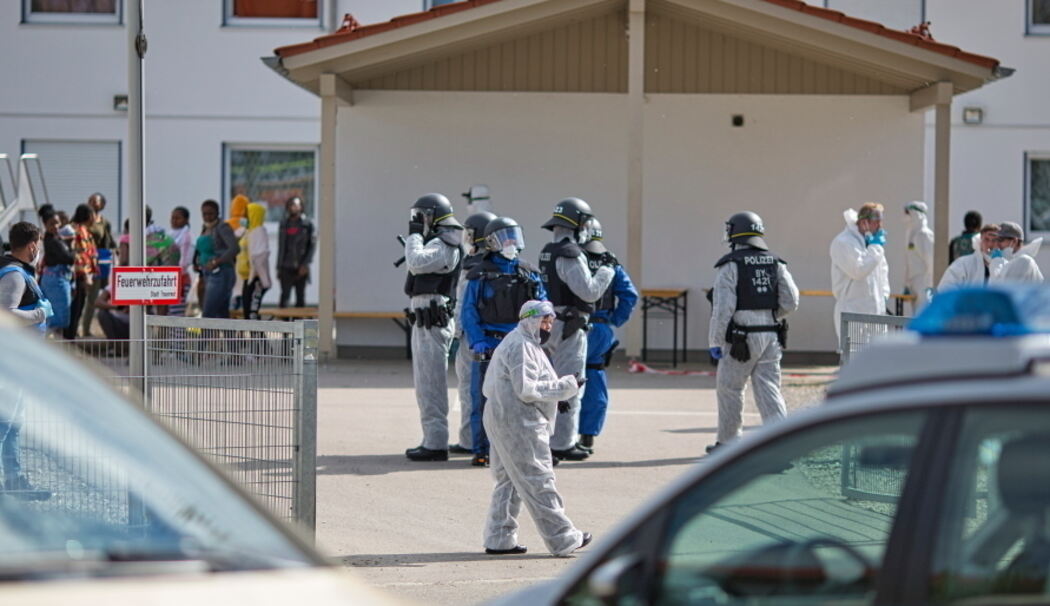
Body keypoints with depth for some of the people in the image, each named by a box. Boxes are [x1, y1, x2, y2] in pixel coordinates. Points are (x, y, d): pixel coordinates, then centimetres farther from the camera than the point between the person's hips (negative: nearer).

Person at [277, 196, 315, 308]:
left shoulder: (307, 224, 2)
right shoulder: (284, 224, 12)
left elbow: (312, 245, -3)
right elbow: (281, 247, 15)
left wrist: (305, 264, -13)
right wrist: (279, 267, 10)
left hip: (301, 268, -2)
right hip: (286, 268, 2)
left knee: (300, 297, 2)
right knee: (284, 295, -5)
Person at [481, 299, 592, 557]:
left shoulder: (516, 343, 19)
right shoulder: (521, 346, -15)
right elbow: (527, 389, -22)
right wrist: (565, 386, -16)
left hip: (502, 420, 11)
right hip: (519, 423, -11)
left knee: (509, 481, 15)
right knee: (538, 483, -6)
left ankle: (499, 540, 17)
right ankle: (563, 539, -3)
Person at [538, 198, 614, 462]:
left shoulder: (547, 253, 12)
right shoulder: (570, 255, -18)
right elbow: (589, 291, -21)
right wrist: (606, 271, -6)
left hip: (551, 323, 10)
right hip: (569, 327, -10)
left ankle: (555, 438, 24)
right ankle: (562, 443, -1)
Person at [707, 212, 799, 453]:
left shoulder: (730, 265, -9)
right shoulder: (776, 263, 7)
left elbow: (723, 308, -15)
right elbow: (791, 302, 3)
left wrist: (715, 342, -9)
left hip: (741, 340, -5)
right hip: (772, 337, 5)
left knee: (729, 389, 10)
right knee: (769, 390, 5)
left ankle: (727, 442, 19)